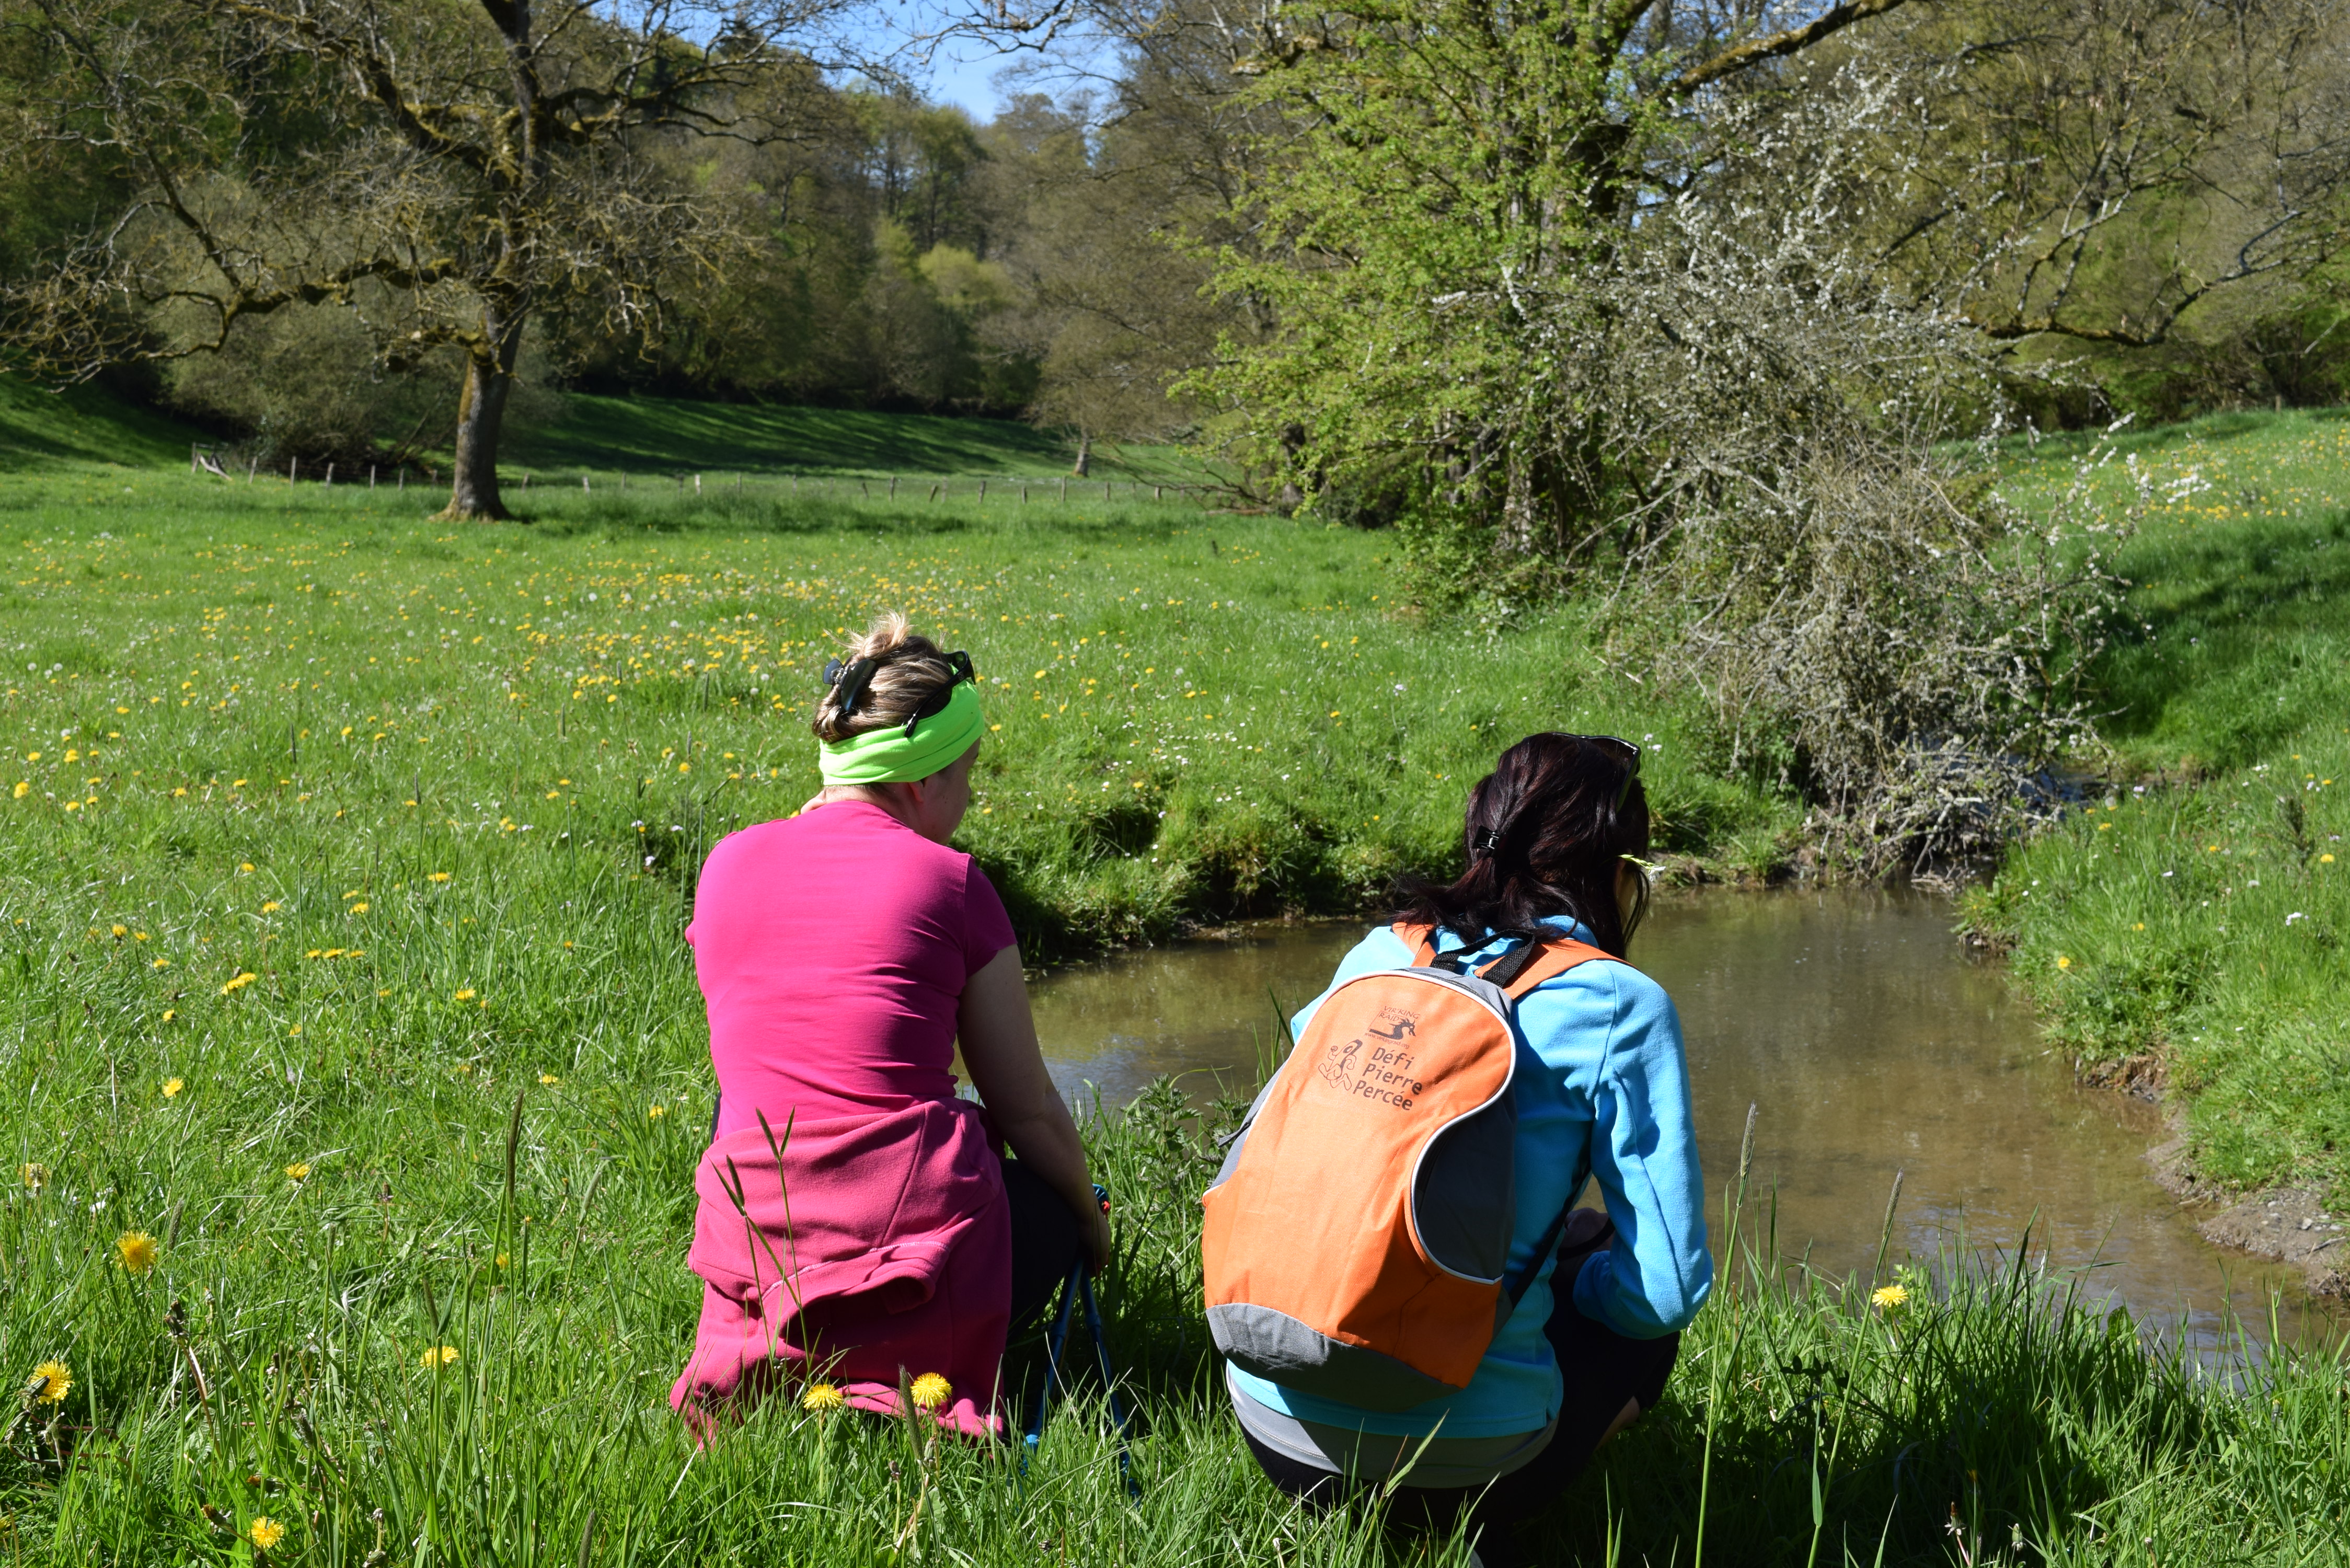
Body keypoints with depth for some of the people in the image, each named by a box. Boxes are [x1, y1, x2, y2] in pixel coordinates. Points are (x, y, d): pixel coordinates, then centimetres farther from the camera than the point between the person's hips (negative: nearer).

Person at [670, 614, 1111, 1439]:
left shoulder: (728, 865, 7)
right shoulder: (948, 880, -3)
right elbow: (1030, 1112, 4)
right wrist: (1090, 1218, 23)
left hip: (752, 1255, 4)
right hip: (919, 1252, -3)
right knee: (1052, 1210, 29)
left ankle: (770, 1348, 15)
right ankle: (894, 1357, 3)